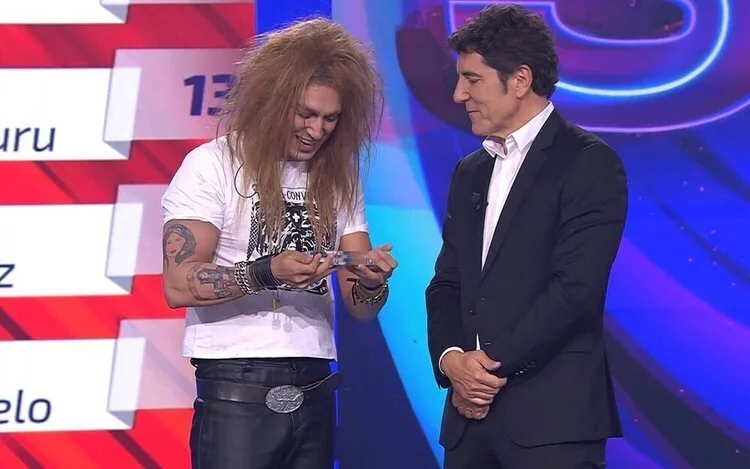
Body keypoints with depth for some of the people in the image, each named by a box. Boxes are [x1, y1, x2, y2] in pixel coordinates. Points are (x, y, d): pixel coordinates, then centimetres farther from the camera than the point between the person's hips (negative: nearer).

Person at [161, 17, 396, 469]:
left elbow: (361, 308, 6)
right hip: (236, 395, -5)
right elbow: (178, 285, -14)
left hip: (314, 394, 5)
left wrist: (372, 281, -16)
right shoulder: (212, 165, -4)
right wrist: (266, 272, -27)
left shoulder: (339, 180, 10)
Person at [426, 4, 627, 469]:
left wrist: (492, 363, -11)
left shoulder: (590, 162, -5)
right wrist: (450, 358, -5)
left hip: (552, 415, -6)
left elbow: (575, 288, -14)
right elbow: (447, 284, 13)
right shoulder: (469, 172, 17)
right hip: (472, 411, 6)